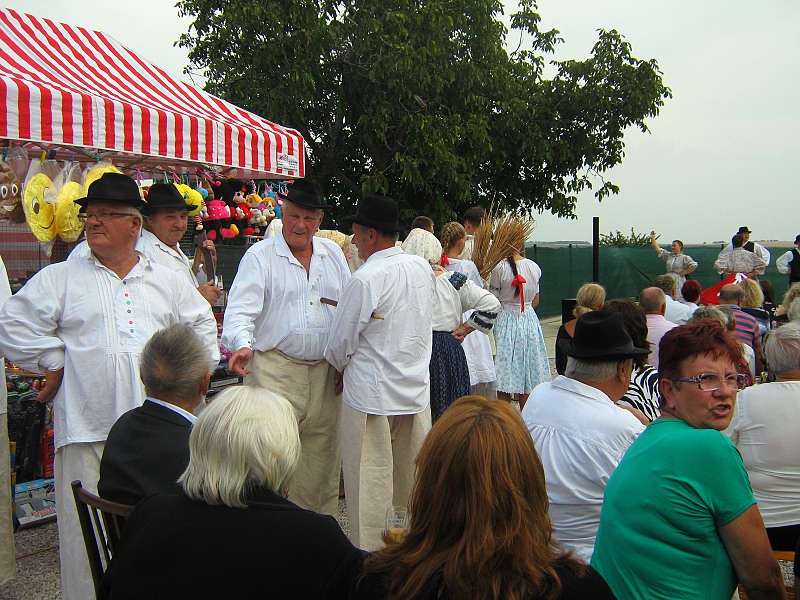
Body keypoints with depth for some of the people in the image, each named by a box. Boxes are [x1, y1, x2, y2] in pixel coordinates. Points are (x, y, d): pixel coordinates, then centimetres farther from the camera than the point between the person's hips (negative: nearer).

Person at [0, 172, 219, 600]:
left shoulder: (167, 281, 14)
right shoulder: (59, 279, 6)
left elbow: (203, 324, 23)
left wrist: (196, 367, 13)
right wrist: (55, 361, -1)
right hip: (88, 428, -2)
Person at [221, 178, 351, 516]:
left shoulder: (333, 254, 13)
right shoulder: (260, 256, 0)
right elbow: (241, 308, -10)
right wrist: (243, 345, -29)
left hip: (325, 371, 4)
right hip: (275, 370, -4)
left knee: (322, 452, 9)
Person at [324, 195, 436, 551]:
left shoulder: (365, 280, -18)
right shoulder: (423, 269, 2)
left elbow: (340, 344, -9)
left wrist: (341, 368, 11)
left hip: (371, 395, -6)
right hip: (417, 390, 7)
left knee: (370, 483, 4)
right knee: (415, 478, 18)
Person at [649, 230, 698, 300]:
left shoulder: (685, 257, -2)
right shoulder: (668, 255, 13)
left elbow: (694, 265, -9)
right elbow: (658, 250, 11)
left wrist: (684, 272, -8)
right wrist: (652, 239, 5)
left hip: (678, 282, -5)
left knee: (678, 300, -7)